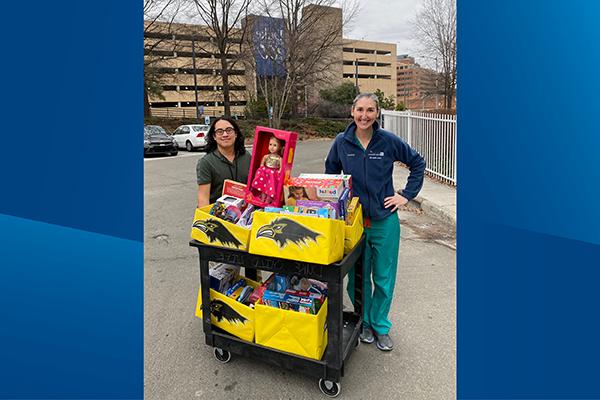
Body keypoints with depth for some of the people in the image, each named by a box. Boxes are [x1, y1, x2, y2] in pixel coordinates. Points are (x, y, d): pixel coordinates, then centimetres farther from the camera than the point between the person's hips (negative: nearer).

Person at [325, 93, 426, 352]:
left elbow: (417, 163, 7)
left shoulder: (389, 141, -7)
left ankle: (380, 326, 31)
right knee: (358, 277, 13)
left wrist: (406, 195, 0)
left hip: (384, 221, -1)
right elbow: (330, 174, 13)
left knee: (384, 279, 10)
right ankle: (365, 321, 35)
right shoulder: (342, 143, -3)